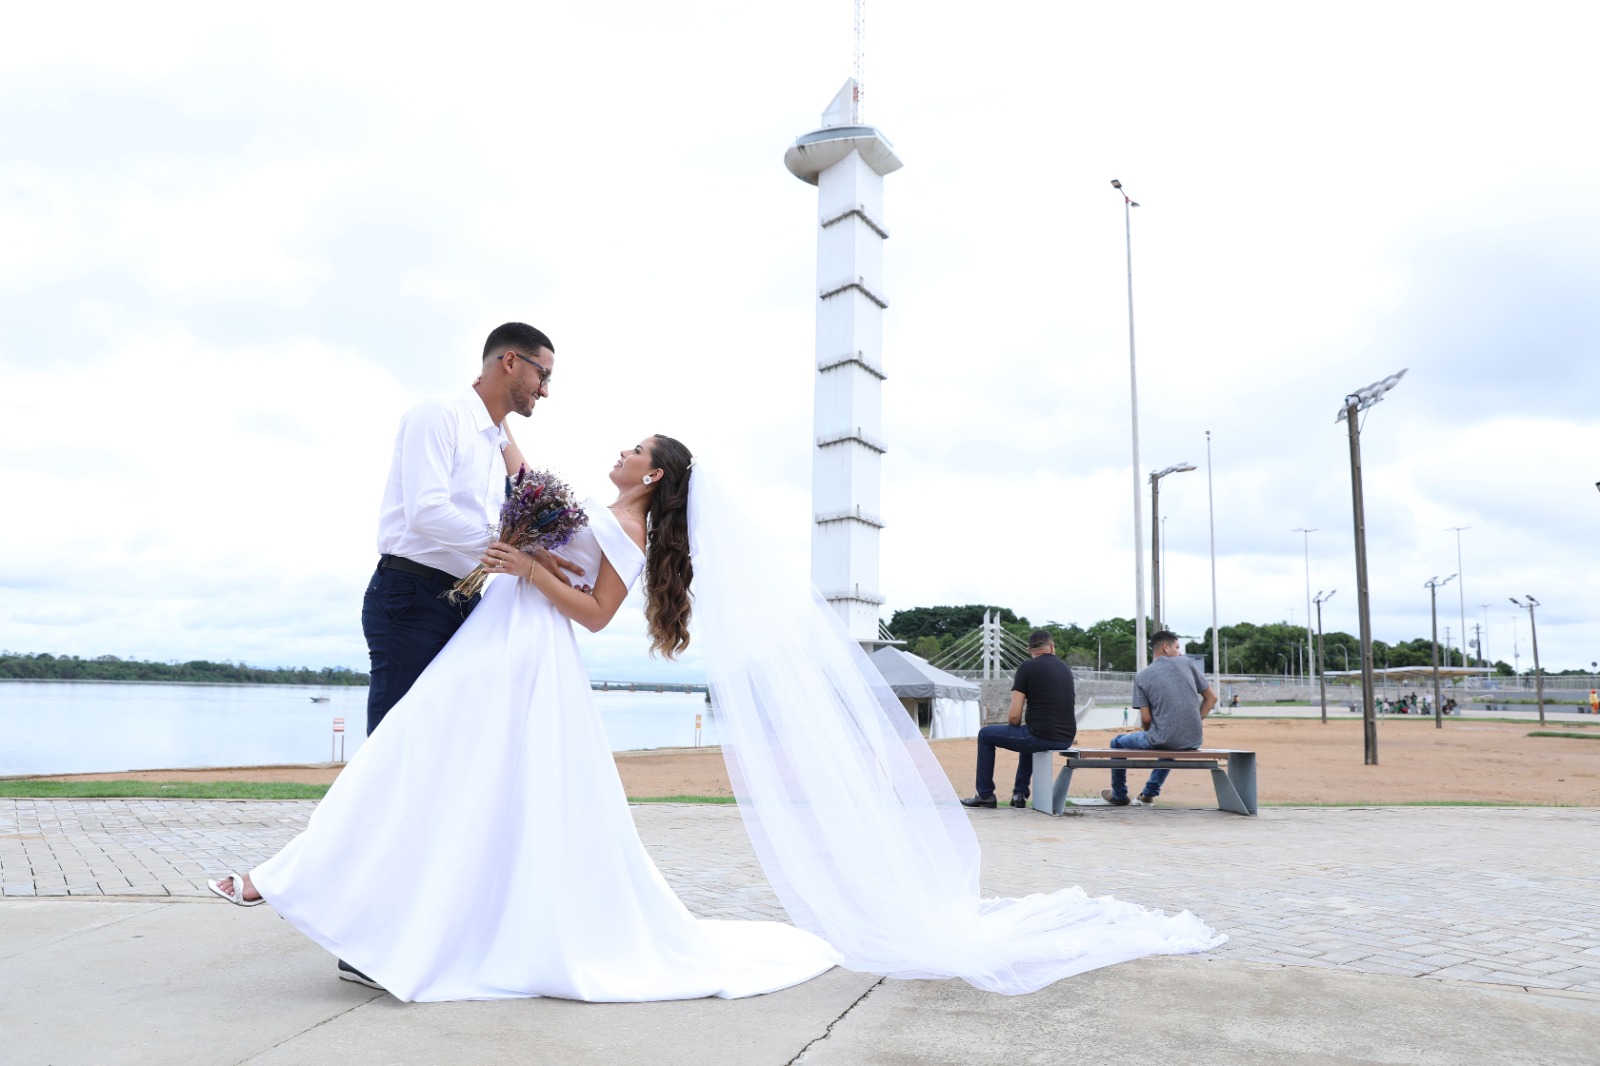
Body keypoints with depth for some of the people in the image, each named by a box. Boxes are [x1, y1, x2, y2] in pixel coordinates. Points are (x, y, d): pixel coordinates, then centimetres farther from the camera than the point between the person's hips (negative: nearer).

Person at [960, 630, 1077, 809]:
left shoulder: (1027, 668, -4)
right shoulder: (1065, 669, 15)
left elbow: (1014, 717, -8)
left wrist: (1010, 722, 14)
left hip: (1041, 737, -7)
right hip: (1066, 738, 7)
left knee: (985, 735, 16)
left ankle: (985, 795, 20)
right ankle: (1020, 794, 34)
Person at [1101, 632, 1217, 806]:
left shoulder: (1141, 676, 0)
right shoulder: (1186, 662, 5)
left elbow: (1146, 719, -4)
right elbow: (1212, 697, 7)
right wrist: (1196, 723, 13)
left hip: (1163, 741, -3)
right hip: (1194, 741, 3)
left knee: (1117, 743, 24)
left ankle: (1119, 795, 34)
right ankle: (1150, 792, 45)